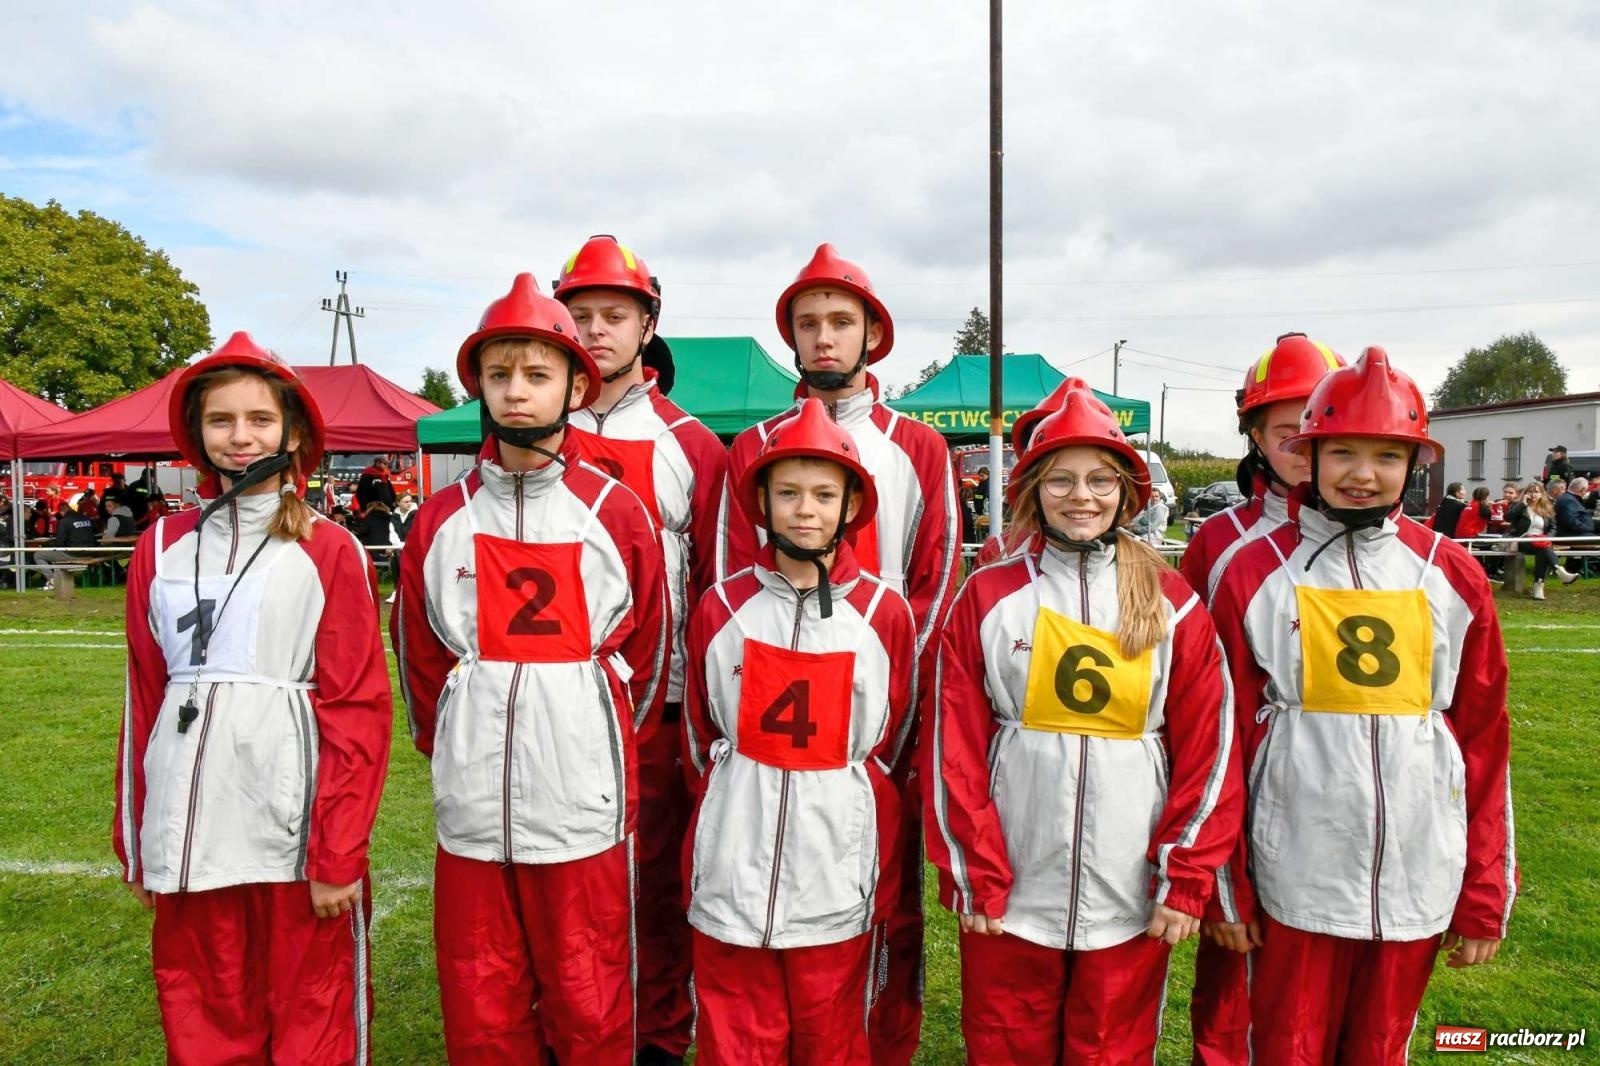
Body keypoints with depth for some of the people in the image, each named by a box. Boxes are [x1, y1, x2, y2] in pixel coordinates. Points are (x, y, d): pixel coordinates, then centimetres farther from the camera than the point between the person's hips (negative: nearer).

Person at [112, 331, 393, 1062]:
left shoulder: (330, 550, -4)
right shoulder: (162, 547, 8)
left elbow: (359, 709, -6)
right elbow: (143, 699, 11)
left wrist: (339, 851, -10)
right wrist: (134, 839, 10)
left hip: (295, 829, -3)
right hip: (188, 829, 4)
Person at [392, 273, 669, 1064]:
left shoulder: (616, 514, -2)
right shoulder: (440, 520, 4)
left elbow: (647, 653, 7)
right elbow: (418, 657, 13)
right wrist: (453, 750, 11)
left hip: (584, 810, -2)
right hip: (471, 807, 2)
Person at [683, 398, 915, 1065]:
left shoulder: (886, 613, -2)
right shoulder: (721, 609, 0)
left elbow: (889, 744, 9)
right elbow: (700, 739, 11)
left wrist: (832, 804, 11)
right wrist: (740, 809, 9)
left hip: (838, 874, 0)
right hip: (733, 874, 1)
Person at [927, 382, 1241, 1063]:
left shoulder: (1173, 603, 1)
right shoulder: (987, 597, -3)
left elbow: (1207, 747, 1)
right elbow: (956, 747, -4)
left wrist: (1186, 880, -2)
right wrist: (974, 877, -6)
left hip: (1130, 894, 1)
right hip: (1010, 889, 0)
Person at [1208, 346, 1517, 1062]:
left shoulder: (1453, 576, 1)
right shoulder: (1257, 572, -5)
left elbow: (1484, 740, 5)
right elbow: (1227, 738, -3)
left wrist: (1485, 895, 5)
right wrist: (1225, 883, -1)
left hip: (1419, 876, 2)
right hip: (1297, 874, -2)